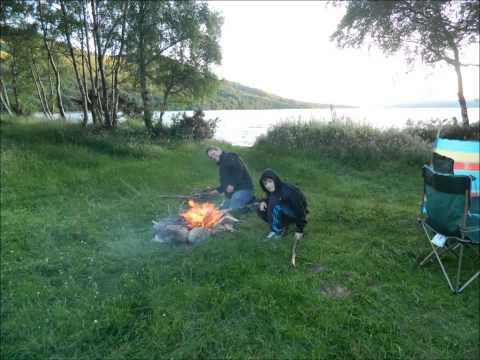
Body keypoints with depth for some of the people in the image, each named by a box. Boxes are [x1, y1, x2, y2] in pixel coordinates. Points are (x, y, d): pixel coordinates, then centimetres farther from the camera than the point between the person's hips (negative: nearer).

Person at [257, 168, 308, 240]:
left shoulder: (288, 191, -30)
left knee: (274, 202, -33)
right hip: (284, 212, 7)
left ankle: (276, 231, -16)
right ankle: (283, 226, 1)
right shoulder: (271, 191, -8)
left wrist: (300, 230, -20)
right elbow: (268, 200, 13)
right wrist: (263, 201, -13)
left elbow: (299, 208, -24)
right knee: (261, 210, -11)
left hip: (295, 214, -7)